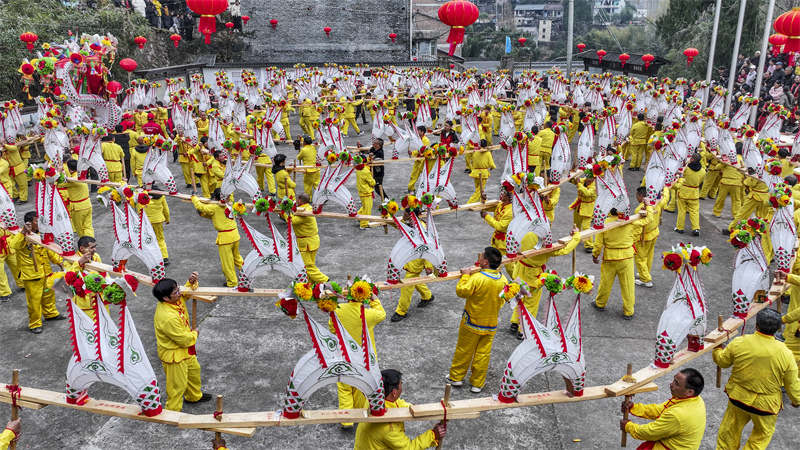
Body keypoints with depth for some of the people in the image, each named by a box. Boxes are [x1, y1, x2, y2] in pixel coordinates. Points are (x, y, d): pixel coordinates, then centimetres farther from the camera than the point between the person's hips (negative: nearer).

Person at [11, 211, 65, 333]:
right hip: (31, 275, -7)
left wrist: (59, 261, 10)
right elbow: (13, 245, -37)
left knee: (49, 294, 22)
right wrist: (23, 232, -45)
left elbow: (48, 250, 16)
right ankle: (34, 324, 14)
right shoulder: (22, 236, -16)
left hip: (46, 272, 7)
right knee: (34, 300, 1)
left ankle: (51, 313, 44)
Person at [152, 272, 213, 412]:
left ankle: (194, 396, 54)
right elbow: (185, 340, -30)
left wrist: (191, 282, -12)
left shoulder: (176, 299, -14)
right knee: (178, 385, 8)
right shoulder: (168, 318, -39)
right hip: (173, 355, -10)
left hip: (185, 350, 10)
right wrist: (195, 333, -9)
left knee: (194, 370, 30)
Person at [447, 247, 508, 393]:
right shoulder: (503, 280, -7)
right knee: (483, 354, 12)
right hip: (491, 325, 4)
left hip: (472, 324, -4)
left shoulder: (477, 278, -26)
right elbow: (502, 299, 7)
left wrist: (465, 276, -5)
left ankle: (456, 377, 27)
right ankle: (478, 384, 21)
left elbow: (461, 291, -16)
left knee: (464, 351, 12)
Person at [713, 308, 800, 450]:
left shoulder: (739, 343, -19)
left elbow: (722, 361, -2)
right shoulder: (785, 354, -20)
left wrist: (717, 350, 21)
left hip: (738, 398, 1)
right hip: (765, 404, -1)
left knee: (730, 428, 22)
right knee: (763, 434, 25)